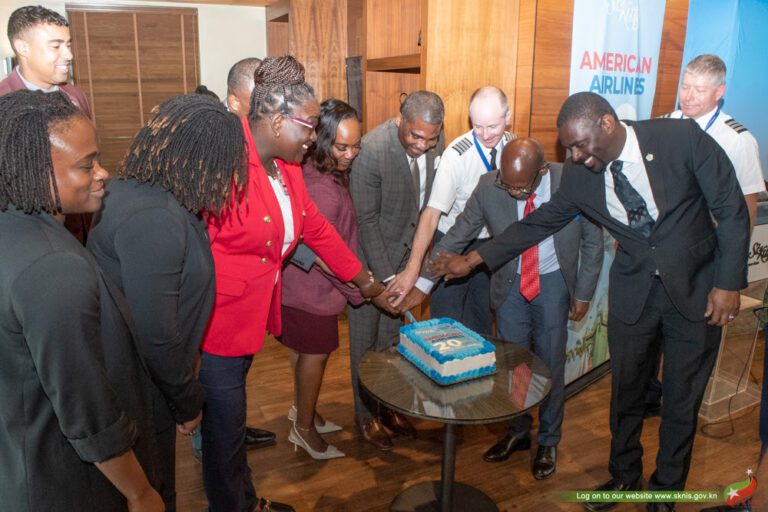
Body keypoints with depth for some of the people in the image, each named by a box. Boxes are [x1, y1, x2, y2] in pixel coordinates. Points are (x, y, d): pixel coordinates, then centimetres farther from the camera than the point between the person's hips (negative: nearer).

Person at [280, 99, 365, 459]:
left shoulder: (318, 171, 0)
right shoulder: (321, 189, -30)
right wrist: (360, 290, -15)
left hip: (301, 282, 9)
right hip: (313, 291, -9)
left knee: (305, 350, 23)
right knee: (315, 354, 9)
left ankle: (303, 409, 44)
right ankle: (304, 427, 29)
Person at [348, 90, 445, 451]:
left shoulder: (436, 142, -9)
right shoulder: (371, 150, -27)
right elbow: (366, 220, -22)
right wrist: (385, 278, -22)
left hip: (406, 255, 5)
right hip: (369, 256, -5)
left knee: (391, 336, 18)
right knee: (365, 340, 9)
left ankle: (388, 406, 35)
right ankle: (366, 414, 27)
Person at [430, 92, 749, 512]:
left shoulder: (682, 138, -19)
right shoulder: (579, 174, -11)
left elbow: (732, 211, -11)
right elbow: (541, 221, 0)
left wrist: (729, 283, -14)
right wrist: (474, 259, -3)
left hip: (698, 288, -2)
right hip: (633, 289, 2)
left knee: (682, 397, 11)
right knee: (625, 389, 14)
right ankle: (624, 473, 41)